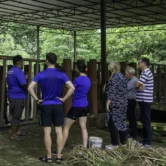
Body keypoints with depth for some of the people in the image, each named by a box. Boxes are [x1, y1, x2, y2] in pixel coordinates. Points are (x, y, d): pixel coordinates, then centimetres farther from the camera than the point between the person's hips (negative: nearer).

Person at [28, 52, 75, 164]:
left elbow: (30, 88, -11)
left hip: (45, 105, -1)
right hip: (58, 105, 1)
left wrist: (37, 100, -3)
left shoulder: (41, 75, -4)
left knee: (47, 132, 4)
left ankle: (49, 157, 9)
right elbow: (72, 88, -11)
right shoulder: (61, 75, -2)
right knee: (59, 131, 6)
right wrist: (63, 99, -3)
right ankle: (59, 156, 10)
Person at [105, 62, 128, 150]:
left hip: (115, 104, -9)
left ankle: (114, 143, 1)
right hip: (123, 103, 9)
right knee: (121, 121, 17)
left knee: (113, 123, -2)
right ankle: (124, 140, 25)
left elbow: (111, 93, -18)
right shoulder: (122, 77, 12)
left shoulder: (114, 78, -14)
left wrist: (107, 104, -14)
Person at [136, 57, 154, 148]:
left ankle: (148, 142, 1)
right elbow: (140, 84, 10)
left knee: (146, 121, -5)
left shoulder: (146, 73, -15)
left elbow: (137, 84, -18)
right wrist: (141, 86, -11)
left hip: (145, 100, -10)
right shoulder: (145, 72, 18)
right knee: (143, 120, 14)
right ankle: (145, 140, 21)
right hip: (143, 100, 10)